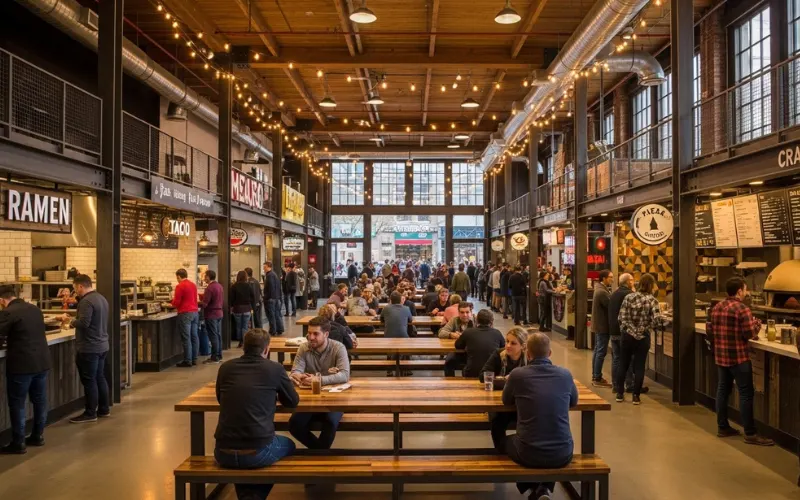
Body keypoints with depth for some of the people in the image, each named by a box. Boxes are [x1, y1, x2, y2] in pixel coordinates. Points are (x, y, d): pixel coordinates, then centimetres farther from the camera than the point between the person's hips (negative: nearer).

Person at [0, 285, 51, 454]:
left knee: (17, 404, 3)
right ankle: (37, 436, 25)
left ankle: (18, 444, 9)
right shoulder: (35, 309, 11)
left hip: (21, 364, -7)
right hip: (42, 361, 7)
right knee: (40, 400, 14)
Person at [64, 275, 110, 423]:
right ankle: (104, 409, 22)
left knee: (89, 381, -1)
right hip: (101, 345, 10)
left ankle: (90, 413, 6)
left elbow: (83, 323, -25)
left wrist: (72, 322, -8)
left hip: (89, 348, -10)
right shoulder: (101, 298, 12)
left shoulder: (86, 301, -18)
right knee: (100, 378, 15)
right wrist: (75, 319, 17)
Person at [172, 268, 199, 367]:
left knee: (186, 338, -4)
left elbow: (176, 303, -10)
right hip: (195, 312, 8)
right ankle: (194, 359, 13)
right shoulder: (193, 285, 12)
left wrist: (173, 299, 12)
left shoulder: (180, 286, -11)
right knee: (194, 337, 9)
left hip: (185, 314, -7)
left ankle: (187, 361, -1)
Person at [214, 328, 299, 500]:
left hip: (223, 453, 3)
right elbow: (293, 402, 11)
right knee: (288, 445, 31)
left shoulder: (225, 367, 6)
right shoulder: (275, 368, -2)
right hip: (257, 451, -3)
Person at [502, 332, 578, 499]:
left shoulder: (517, 374, -9)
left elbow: (506, 401, 11)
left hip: (528, 454, -2)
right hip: (563, 454, 2)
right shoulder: (565, 374, -3)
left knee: (507, 441, 32)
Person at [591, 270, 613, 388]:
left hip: (598, 324, 10)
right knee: (601, 352, -4)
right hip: (602, 325, -10)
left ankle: (595, 377, 21)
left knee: (597, 351, 14)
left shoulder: (600, 289, 12)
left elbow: (607, 305, 10)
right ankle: (597, 379, 1)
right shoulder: (602, 292, -21)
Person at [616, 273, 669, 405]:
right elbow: (657, 319, -16)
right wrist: (667, 321, 1)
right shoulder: (652, 300, -9)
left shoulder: (628, 297, -2)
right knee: (639, 367, 6)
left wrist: (625, 329, 8)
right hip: (642, 337, -2)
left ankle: (619, 394, 18)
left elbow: (621, 318, -4)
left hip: (628, 336, 2)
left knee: (623, 364, 13)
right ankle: (636, 396, 10)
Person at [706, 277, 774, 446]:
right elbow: (751, 334, -15)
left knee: (723, 389, 13)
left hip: (720, 357, 8)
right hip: (738, 357, -8)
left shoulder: (716, 308, 9)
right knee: (746, 393, -2)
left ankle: (722, 427, 20)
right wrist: (757, 323, 3)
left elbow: (709, 331, 12)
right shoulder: (742, 309, -14)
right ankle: (750, 434, 1)